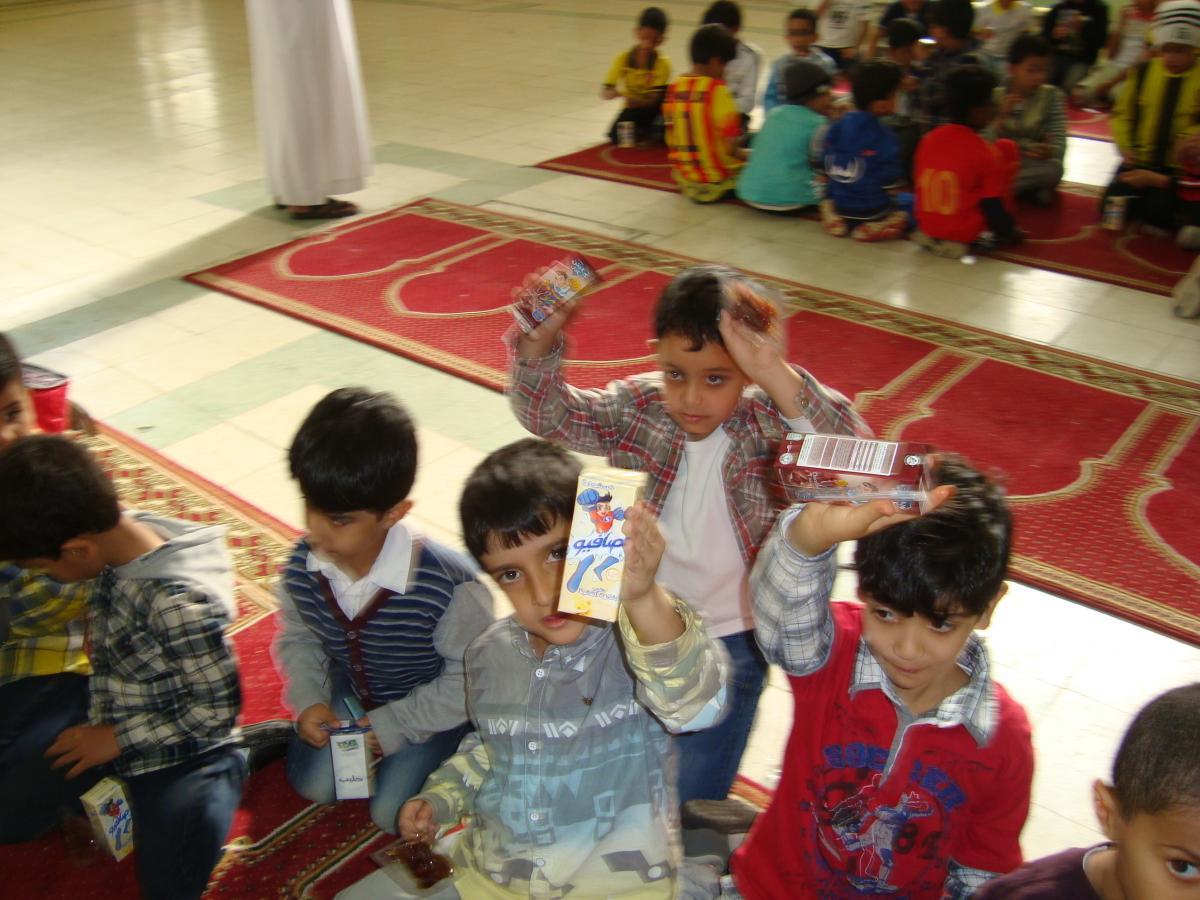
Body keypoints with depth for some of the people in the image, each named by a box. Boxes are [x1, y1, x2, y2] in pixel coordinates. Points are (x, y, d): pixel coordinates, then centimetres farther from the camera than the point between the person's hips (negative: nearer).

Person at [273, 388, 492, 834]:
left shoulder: (449, 586, -38)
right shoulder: (302, 566, -22)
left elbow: (470, 678, -23)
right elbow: (296, 638, 1)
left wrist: (397, 724, -20)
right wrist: (308, 701, -14)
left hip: (429, 705, -4)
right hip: (348, 692, 4)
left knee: (393, 813, -8)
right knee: (314, 786, -1)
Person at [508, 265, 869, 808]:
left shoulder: (765, 422, -18)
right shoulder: (637, 406, -9)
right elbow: (548, 414, -12)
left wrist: (772, 373, -46)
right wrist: (538, 344, -31)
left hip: (728, 640, -3)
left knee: (689, 801, 7)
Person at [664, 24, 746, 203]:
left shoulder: (674, 87, 0)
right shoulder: (717, 89, -18)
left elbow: (671, 140, 5)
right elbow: (731, 146, -21)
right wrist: (742, 154, 1)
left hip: (684, 180, 7)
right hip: (719, 182, -7)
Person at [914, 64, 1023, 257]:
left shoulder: (928, 140, -1)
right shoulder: (985, 152, -14)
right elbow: (993, 206, -11)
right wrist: (1010, 231, 6)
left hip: (927, 229, 5)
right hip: (971, 235, -5)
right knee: (1007, 148, 8)